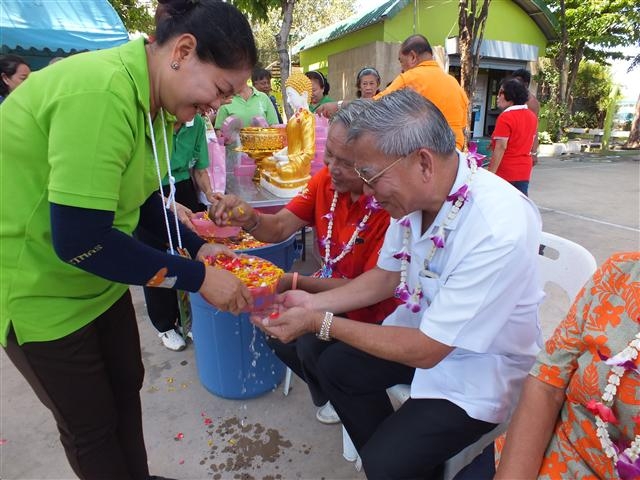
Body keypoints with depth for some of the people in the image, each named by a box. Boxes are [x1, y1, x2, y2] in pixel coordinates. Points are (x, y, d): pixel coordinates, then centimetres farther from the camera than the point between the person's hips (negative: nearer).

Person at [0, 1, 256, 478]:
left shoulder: (153, 100, -1)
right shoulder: (100, 92, -31)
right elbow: (79, 241, -31)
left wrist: (199, 247, -4)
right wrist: (198, 277, -24)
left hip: (99, 277, 9)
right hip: (40, 289, -8)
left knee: (126, 386, 22)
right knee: (92, 426, 11)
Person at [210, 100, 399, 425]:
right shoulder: (326, 179, -10)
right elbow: (281, 227, -9)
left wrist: (295, 282, -25)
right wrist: (249, 219, -32)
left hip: (373, 310, -6)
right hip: (331, 287, 7)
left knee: (312, 344, -23)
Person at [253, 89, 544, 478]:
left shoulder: (499, 230, -35)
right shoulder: (416, 193, -14)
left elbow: (424, 350, -28)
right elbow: (388, 275, 2)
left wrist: (320, 323, -23)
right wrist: (314, 303, -7)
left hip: (481, 367, -6)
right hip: (424, 328, 7)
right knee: (336, 368, 10)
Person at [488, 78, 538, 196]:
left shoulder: (505, 117, -15)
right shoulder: (532, 116, 10)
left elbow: (501, 147, -20)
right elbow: (530, 141, 18)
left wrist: (491, 172, -20)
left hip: (505, 171, -7)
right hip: (524, 170, 7)